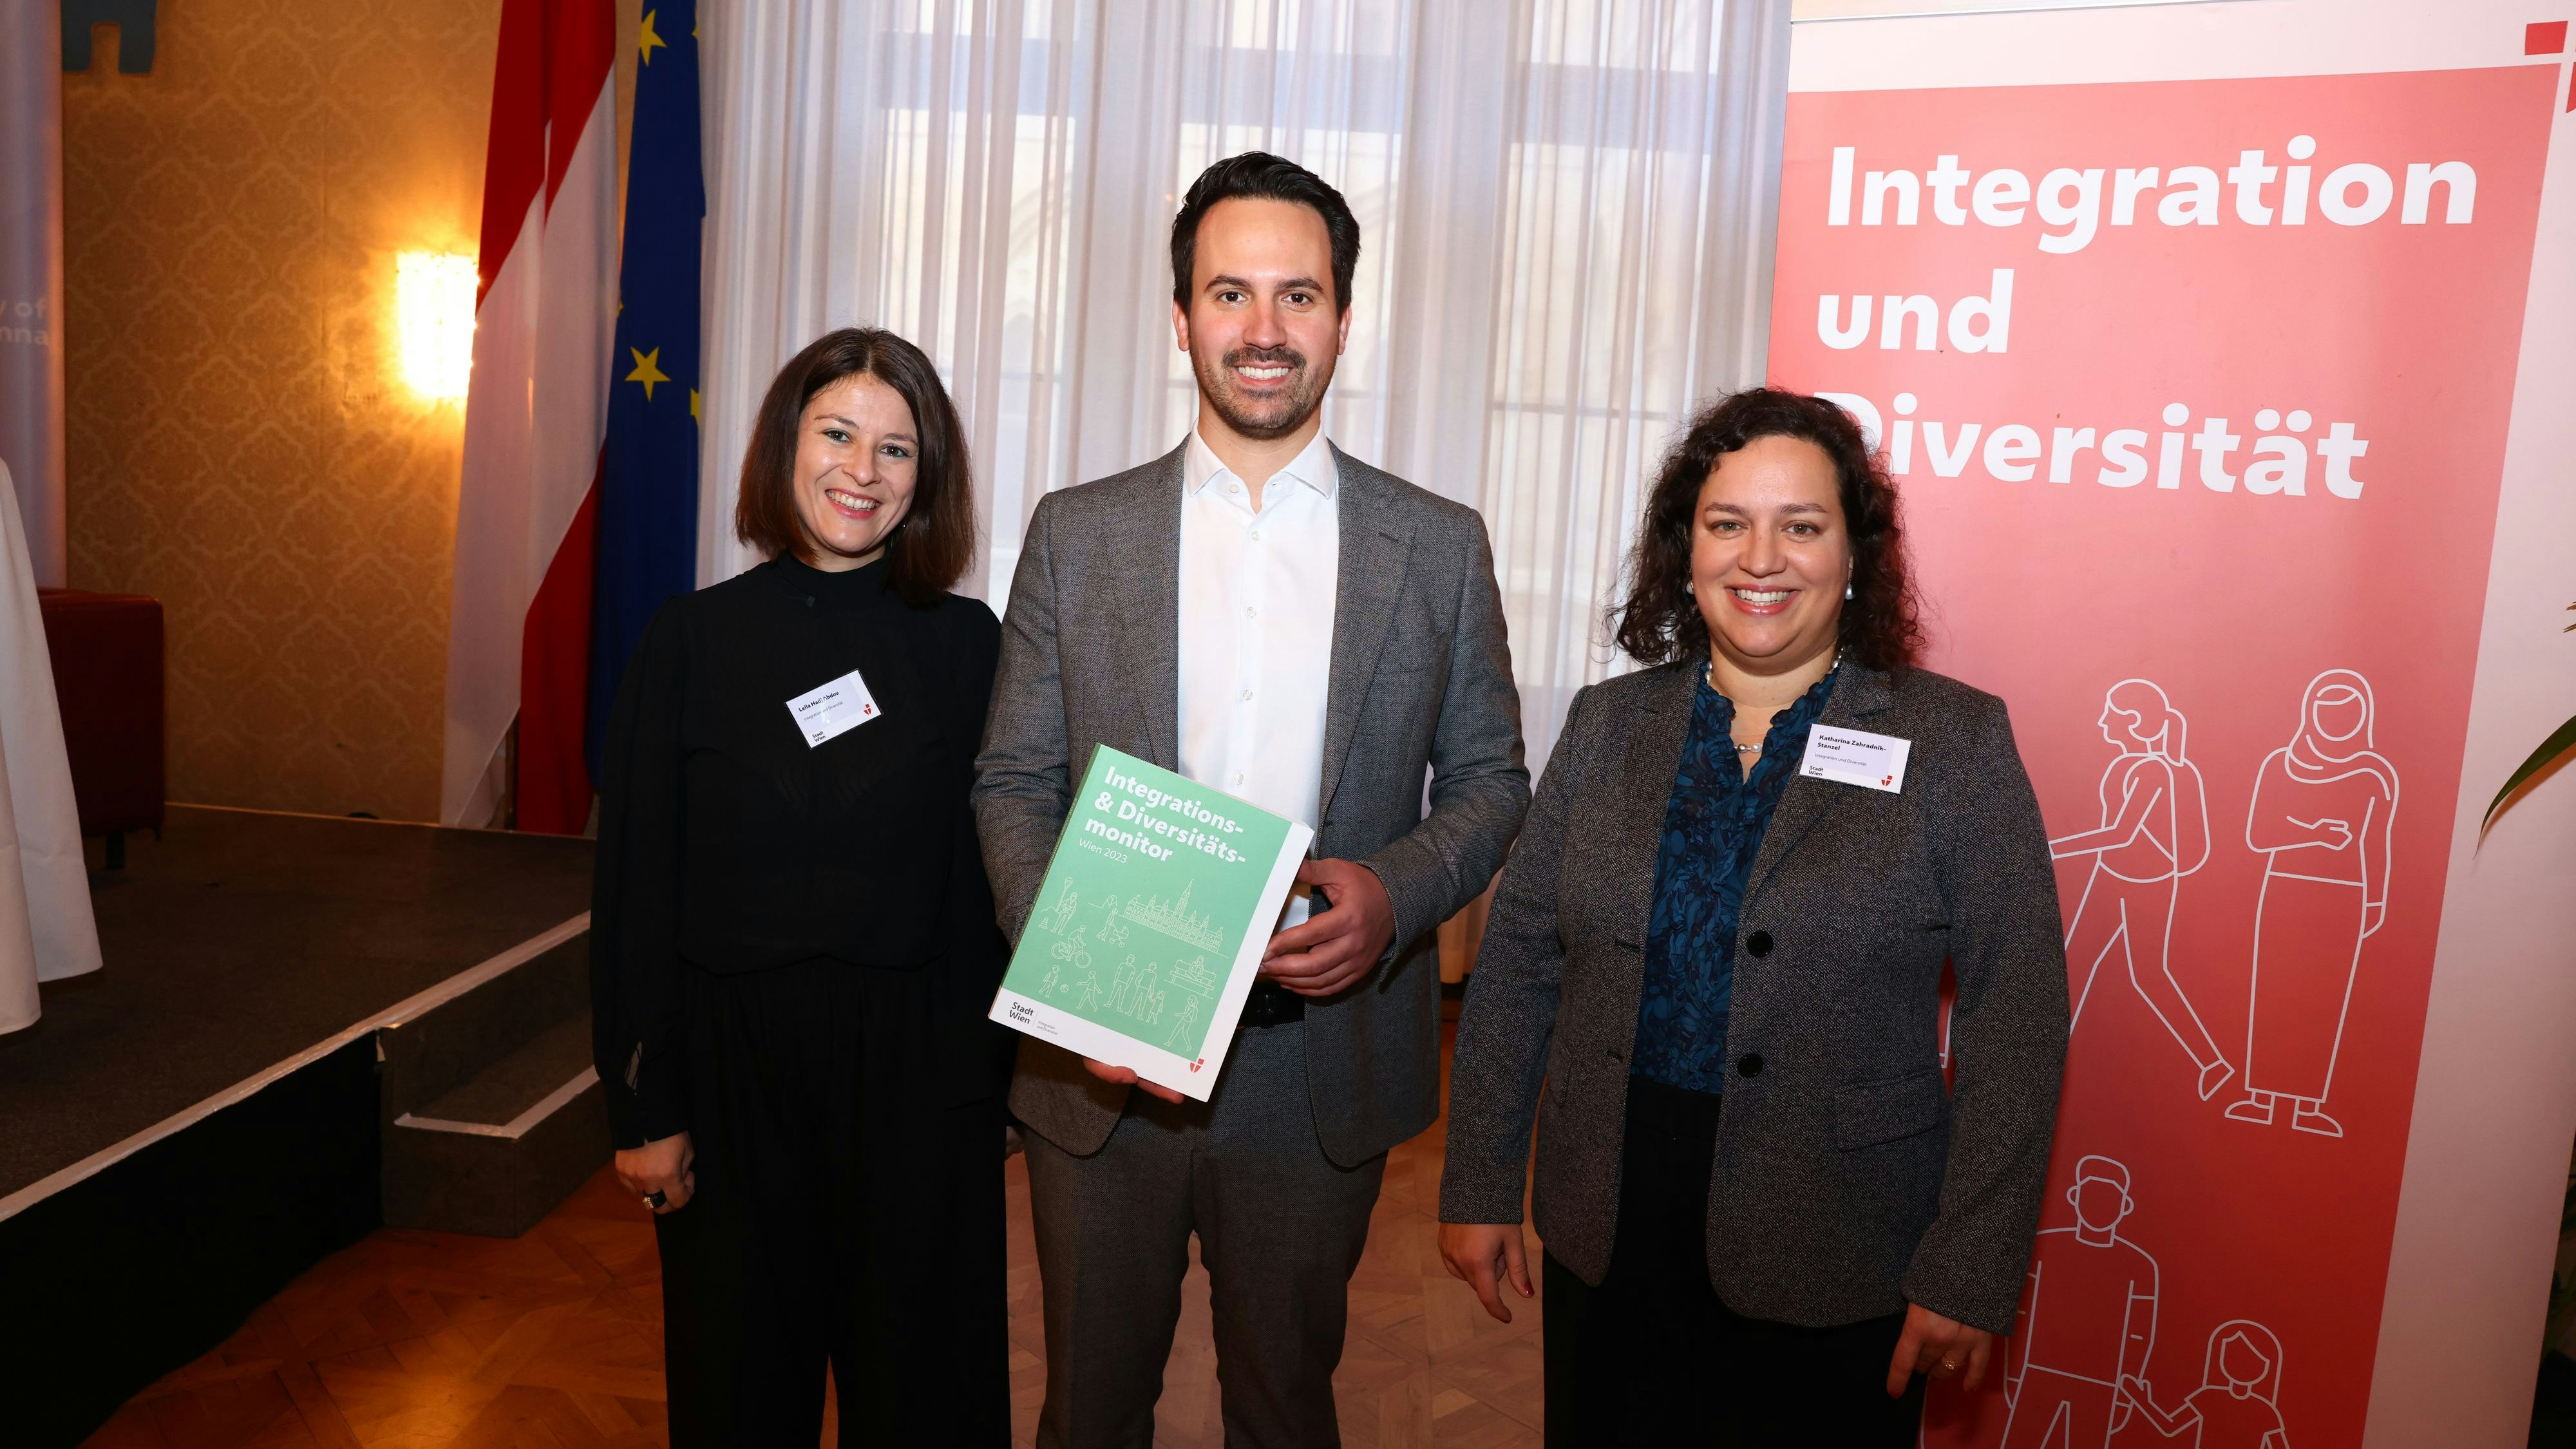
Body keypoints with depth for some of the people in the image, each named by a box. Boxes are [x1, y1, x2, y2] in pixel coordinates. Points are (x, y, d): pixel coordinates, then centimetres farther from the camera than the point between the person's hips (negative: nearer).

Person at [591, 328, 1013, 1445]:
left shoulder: (964, 644, -2)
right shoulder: (694, 639, -2)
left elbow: (992, 873, -1)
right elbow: (636, 885, -1)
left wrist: (993, 1074, -5)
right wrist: (643, 1105, -2)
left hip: (915, 1070, 0)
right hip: (733, 1064, 1)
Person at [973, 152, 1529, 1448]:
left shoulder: (1440, 549, -1)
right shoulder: (1076, 534, 0)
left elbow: (1490, 781, 5)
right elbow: (1012, 783, 1)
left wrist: (1396, 891, -15)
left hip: (1326, 1073, 0)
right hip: (1105, 1060, 1)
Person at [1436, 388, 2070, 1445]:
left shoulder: (1954, 743, -5)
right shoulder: (1609, 724, 3)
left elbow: (2016, 1023, -7)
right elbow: (1516, 965, 5)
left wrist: (1968, 1273, -10)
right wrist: (1478, 1187, 4)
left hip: (1832, 1276, -2)